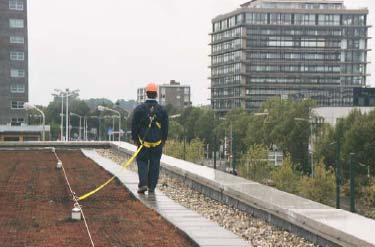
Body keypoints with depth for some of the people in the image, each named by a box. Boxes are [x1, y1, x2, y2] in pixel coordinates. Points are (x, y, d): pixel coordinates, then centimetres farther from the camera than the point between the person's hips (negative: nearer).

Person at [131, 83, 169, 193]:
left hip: (143, 141, -1)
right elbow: (165, 126, 6)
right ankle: (151, 186, 10)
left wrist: (135, 138, 8)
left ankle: (143, 184, -9)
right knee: (154, 164, 8)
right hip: (157, 142, 1)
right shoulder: (162, 110, 0)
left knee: (142, 162, 6)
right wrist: (163, 139, 16)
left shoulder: (139, 109, -5)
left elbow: (134, 125, -2)